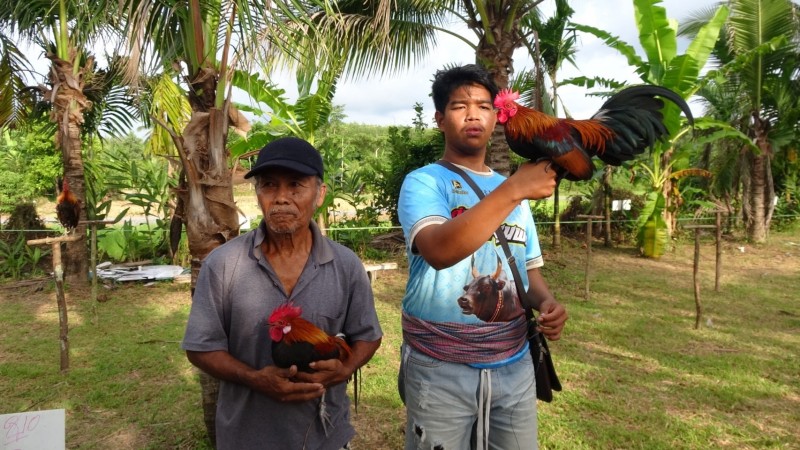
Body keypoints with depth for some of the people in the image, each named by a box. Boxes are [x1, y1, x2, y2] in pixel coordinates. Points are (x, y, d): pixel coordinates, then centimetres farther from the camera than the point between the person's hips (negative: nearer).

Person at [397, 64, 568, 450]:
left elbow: (528, 268, 15)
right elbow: (440, 252, -28)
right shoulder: (424, 182, -9)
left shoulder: (513, 191, 9)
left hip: (513, 365, 5)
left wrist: (547, 302, -6)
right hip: (441, 369, -5)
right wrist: (514, 190, -30)